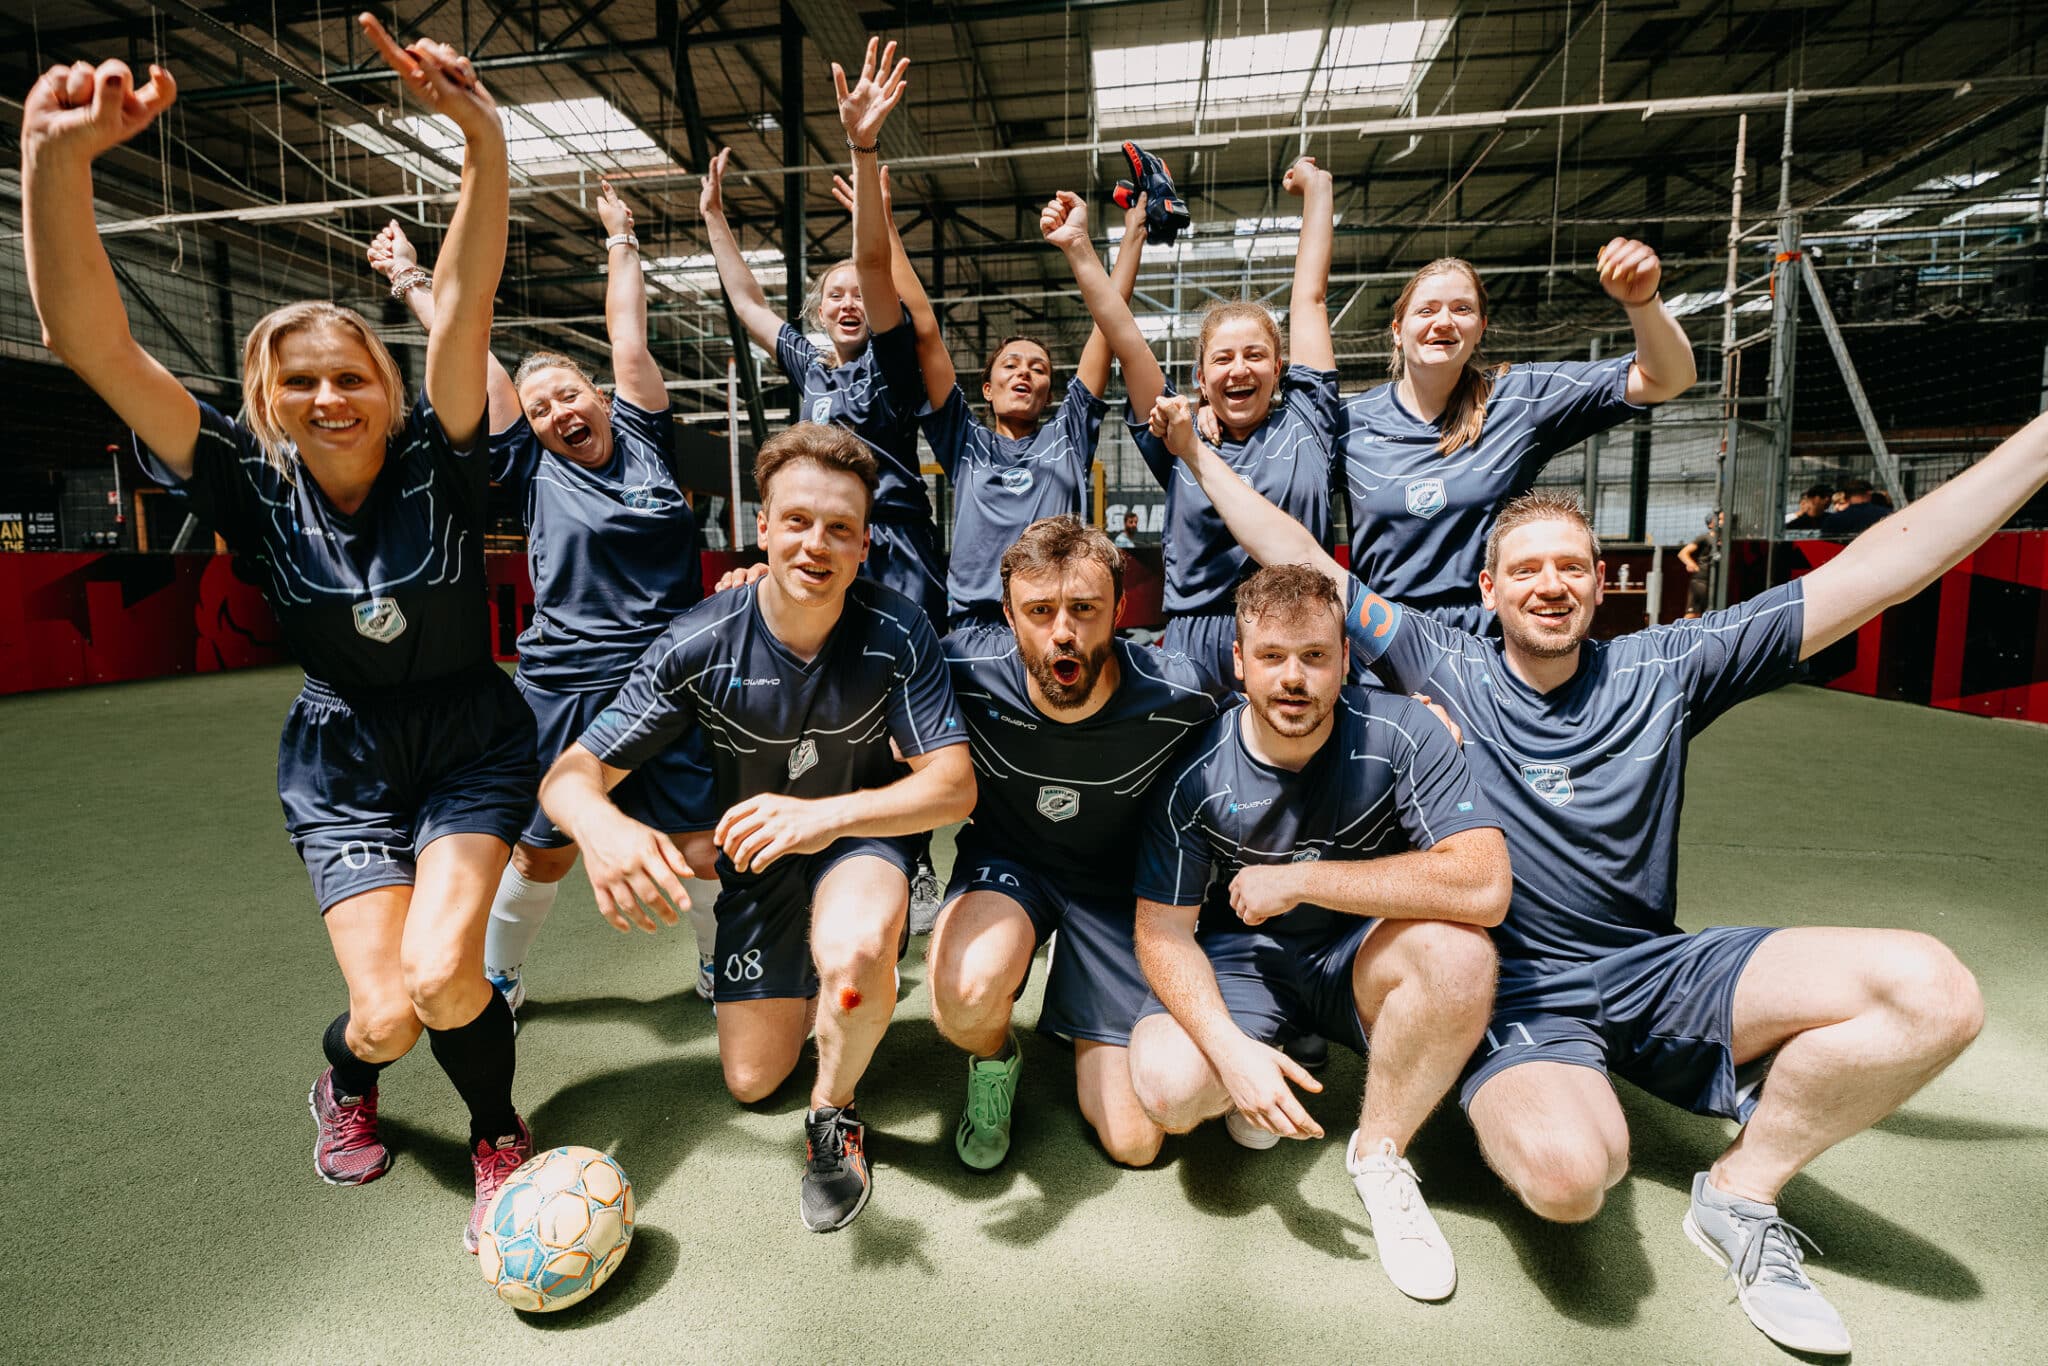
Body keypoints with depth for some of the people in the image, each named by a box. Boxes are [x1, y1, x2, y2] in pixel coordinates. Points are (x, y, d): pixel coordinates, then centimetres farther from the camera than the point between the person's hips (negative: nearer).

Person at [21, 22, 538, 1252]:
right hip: (343, 766, 2)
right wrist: (57, 158, -32)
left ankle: (502, 1139, 12)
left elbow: (467, 305, -24)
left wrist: (484, 138, -37)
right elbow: (90, 342, -19)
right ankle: (346, 1081, 34)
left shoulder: (434, 464, -12)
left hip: (471, 746, -1)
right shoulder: (256, 490, -8)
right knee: (386, 1014, -6)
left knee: (442, 970, -20)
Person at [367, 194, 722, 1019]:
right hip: (564, 689, -1)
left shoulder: (643, 440, 7)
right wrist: (409, 279, 20)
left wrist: (621, 240, 24)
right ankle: (497, 976, 38)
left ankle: (720, 967, 31)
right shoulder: (533, 469, 4)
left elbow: (628, 335, 14)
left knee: (702, 848, 5)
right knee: (542, 852, 11)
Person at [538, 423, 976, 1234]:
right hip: (755, 853, 3)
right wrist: (602, 824, -45)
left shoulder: (896, 634, -25)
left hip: (861, 834, -2)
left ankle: (834, 1115, -6)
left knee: (855, 949, -38)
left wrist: (827, 814, -45)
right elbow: (570, 776, -19)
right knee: (752, 1081, 9)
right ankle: (784, 972, 43)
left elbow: (954, 786, -28)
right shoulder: (700, 646, -22)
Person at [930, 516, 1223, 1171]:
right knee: (964, 991, -36)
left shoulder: (1180, 698, -25)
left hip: (1118, 880, 1)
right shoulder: (967, 670, -26)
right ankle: (994, 1064, 3)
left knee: (1134, 1143, 0)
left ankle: (1080, 1025, 34)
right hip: (1005, 861, 0)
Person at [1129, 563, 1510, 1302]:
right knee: (1170, 1086, -28)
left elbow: (1484, 887, -29)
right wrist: (1232, 1048, -29)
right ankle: (1250, 1081, 12)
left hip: (1360, 958, 1)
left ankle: (1379, 1153, -7)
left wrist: (1297, 880, -27)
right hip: (1242, 959, 0)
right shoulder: (1194, 772, -17)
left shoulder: (1399, 733, -19)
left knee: (1459, 950, -33)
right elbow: (1163, 933, -12)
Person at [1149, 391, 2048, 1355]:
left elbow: (1874, 574, 1)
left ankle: (1739, 1191, 2)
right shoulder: (1443, 670, -1)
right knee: (1567, 1171, -34)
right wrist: (1198, 451, -2)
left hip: (1653, 970, 4)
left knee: (1930, 990, -18)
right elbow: (1302, 566, -2)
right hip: (1517, 990, -3)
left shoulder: (1661, 671, 3)